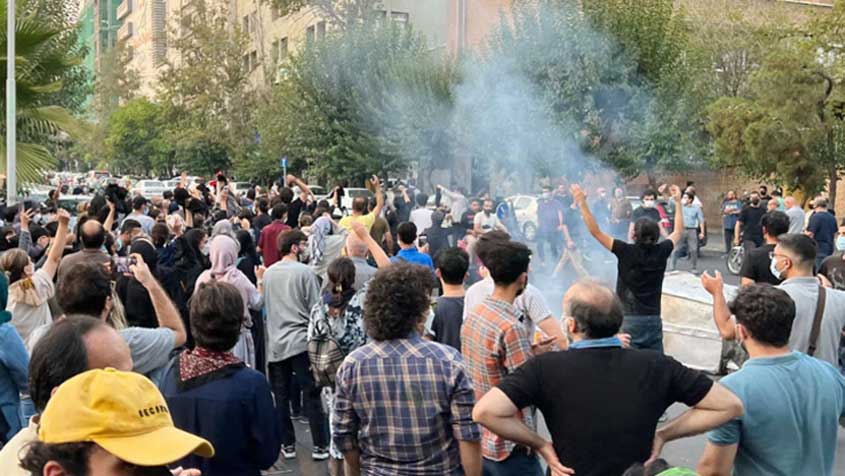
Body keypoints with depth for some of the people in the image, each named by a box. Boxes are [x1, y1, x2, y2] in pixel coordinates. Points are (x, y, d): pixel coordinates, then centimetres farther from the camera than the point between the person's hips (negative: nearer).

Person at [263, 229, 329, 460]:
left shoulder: (268, 273, 7)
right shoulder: (304, 271, -9)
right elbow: (315, 309, -8)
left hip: (275, 344, 5)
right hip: (301, 341, -5)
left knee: (281, 397, 10)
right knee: (311, 395, 2)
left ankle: (287, 445, 17)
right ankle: (320, 446, 6)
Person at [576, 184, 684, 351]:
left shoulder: (626, 252, -12)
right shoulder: (661, 252, -1)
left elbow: (596, 232, -11)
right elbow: (678, 231, 18)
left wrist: (582, 202, -8)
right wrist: (678, 201, 27)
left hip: (630, 320, -4)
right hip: (654, 320, 4)